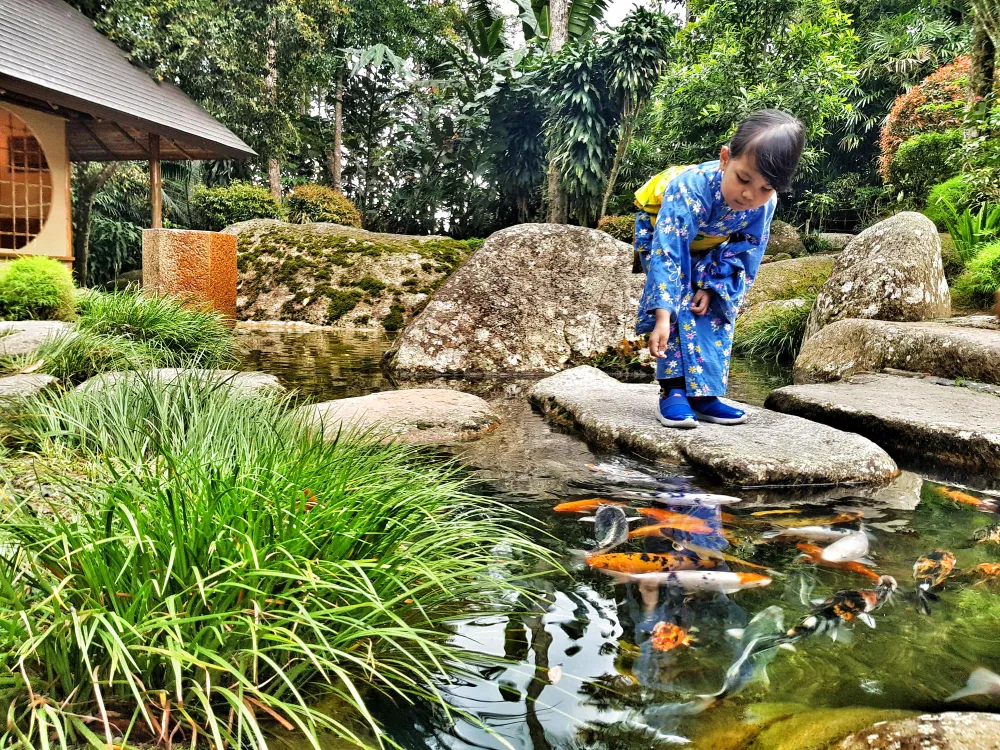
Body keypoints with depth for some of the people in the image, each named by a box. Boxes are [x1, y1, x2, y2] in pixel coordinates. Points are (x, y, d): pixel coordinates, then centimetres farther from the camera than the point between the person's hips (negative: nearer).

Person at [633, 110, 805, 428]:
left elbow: (745, 251, -14)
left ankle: (702, 393, -2)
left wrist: (711, 286, -25)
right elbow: (667, 255, -48)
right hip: (663, 232, -5)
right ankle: (674, 388, -19)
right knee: (679, 304, -23)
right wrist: (662, 318, -53)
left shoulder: (765, 203, -29)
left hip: (708, 250, 5)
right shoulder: (689, 189, -44)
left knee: (718, 309, -6)